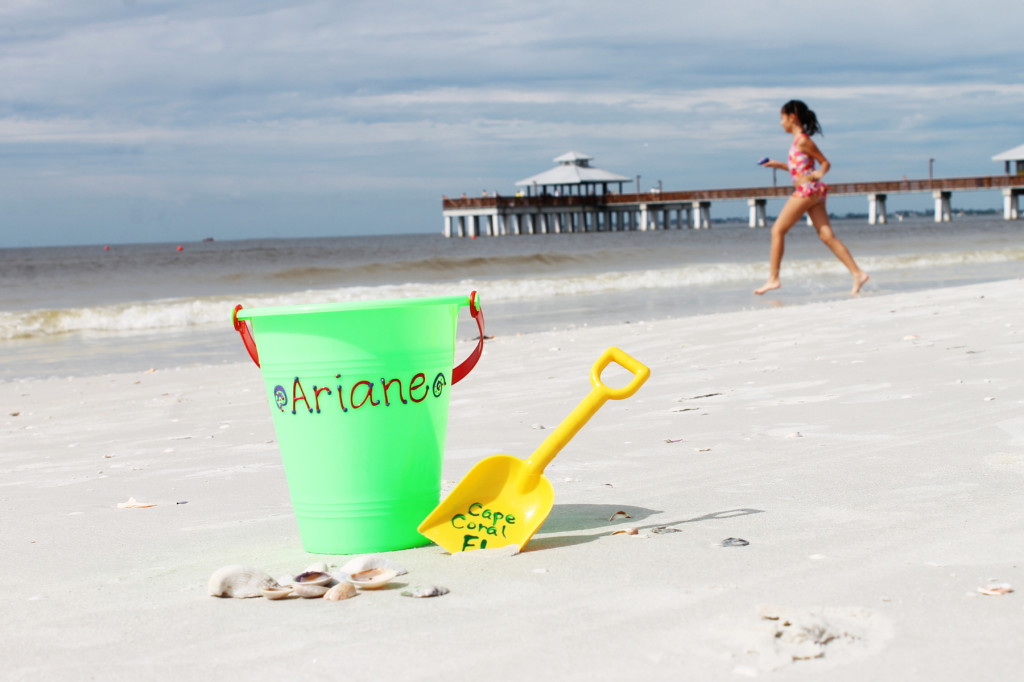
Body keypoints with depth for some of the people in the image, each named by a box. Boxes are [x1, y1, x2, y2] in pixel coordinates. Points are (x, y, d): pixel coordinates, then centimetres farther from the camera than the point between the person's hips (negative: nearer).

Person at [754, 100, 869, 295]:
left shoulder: (802, 141, -10)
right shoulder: (799, 140, 17)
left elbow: (826, 162, -8)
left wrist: (819, 174, -25)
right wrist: (778, 165, 27)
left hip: (807, 191, -9)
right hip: (813, 192, 9)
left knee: (777, 230, -2)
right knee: (827, 235, 3)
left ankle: (773, 278, 1)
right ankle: (857, 273, -3)